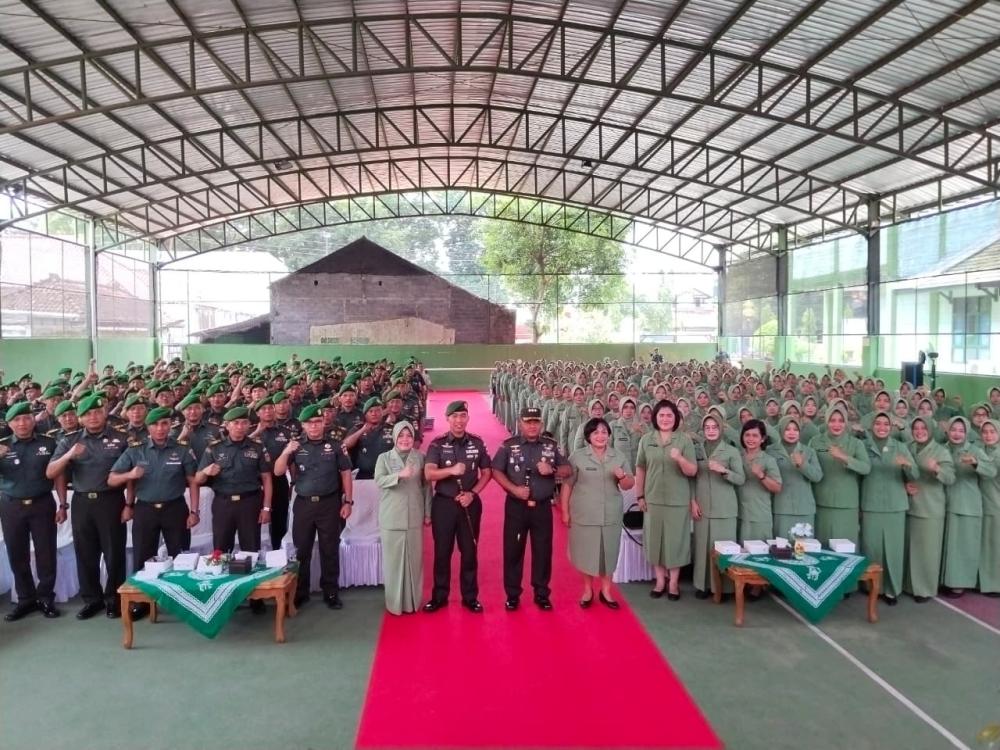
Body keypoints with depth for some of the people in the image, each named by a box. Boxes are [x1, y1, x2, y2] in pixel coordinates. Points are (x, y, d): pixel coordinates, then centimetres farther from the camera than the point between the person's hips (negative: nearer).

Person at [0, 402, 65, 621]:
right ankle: (26, 599, 20)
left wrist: (62, 505, -1)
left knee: (46, 554, 3)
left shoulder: (48, 444, 0)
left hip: (42, 504, -1)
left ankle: (45, 598, 15)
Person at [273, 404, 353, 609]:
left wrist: (348, 501, -1)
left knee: (330, 550, 6)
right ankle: (300, 592, 22)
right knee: (301, 550, 9)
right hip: (303, 504, 1)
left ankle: (331, 592, 17)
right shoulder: (296, 446, 2)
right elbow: (278, 472, -2)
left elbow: (345, 473, 3)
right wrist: (286, 452, -20)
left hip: (329, 503, -1)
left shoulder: (335, 446, 0)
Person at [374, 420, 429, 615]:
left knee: (414, 559, 6)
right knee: (393, 559, 3)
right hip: (391, 517, -1)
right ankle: (395, 602, 15)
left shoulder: (420, 458, 4)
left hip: (414, 517, 1)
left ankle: (413, 600, 20)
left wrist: (428, 513, 5)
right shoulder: (384, 458, 1)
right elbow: (379, 481, -14)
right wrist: (400, 475, -30)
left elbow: (426, 486, 7)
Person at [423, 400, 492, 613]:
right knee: (442, 551, 8)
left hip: (470, 504, 1)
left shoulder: (477, 443, 0)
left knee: (469, 551, 9)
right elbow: (429, 474, -15)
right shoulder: (437, 444, -5)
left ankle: (470, 597, 21)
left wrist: (472, 493, -9)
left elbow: (486, 473, 6)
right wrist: (452, 470, -32)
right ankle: (439, 596, 21)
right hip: (444, 503, -1)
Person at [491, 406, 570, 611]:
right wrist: (514, 489, -15)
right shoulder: (508, 445, -3)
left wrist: (551, 470, -15)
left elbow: (567, 471, 5)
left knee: (543, 550, 8)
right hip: (516, 506, -1)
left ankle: (542, 594, 22)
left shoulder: (551, 445, 4)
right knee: (513, 550, 6)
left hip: (542, 507, 2)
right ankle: (512, 594, 18)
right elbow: (496, 471, -4)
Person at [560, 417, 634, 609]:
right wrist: (565, 511, -4)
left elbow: (629, 486, 6)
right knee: (586, 552, 8)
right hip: (584, 514, -2)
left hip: (611, 515, 2)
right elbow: (567, 485, -2)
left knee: (608, 552, 10)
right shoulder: (578, 456, -4)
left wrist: (622, 476, -16)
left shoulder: (619, 456, 4)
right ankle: (588, 590, 27)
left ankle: (605, 591, 28)